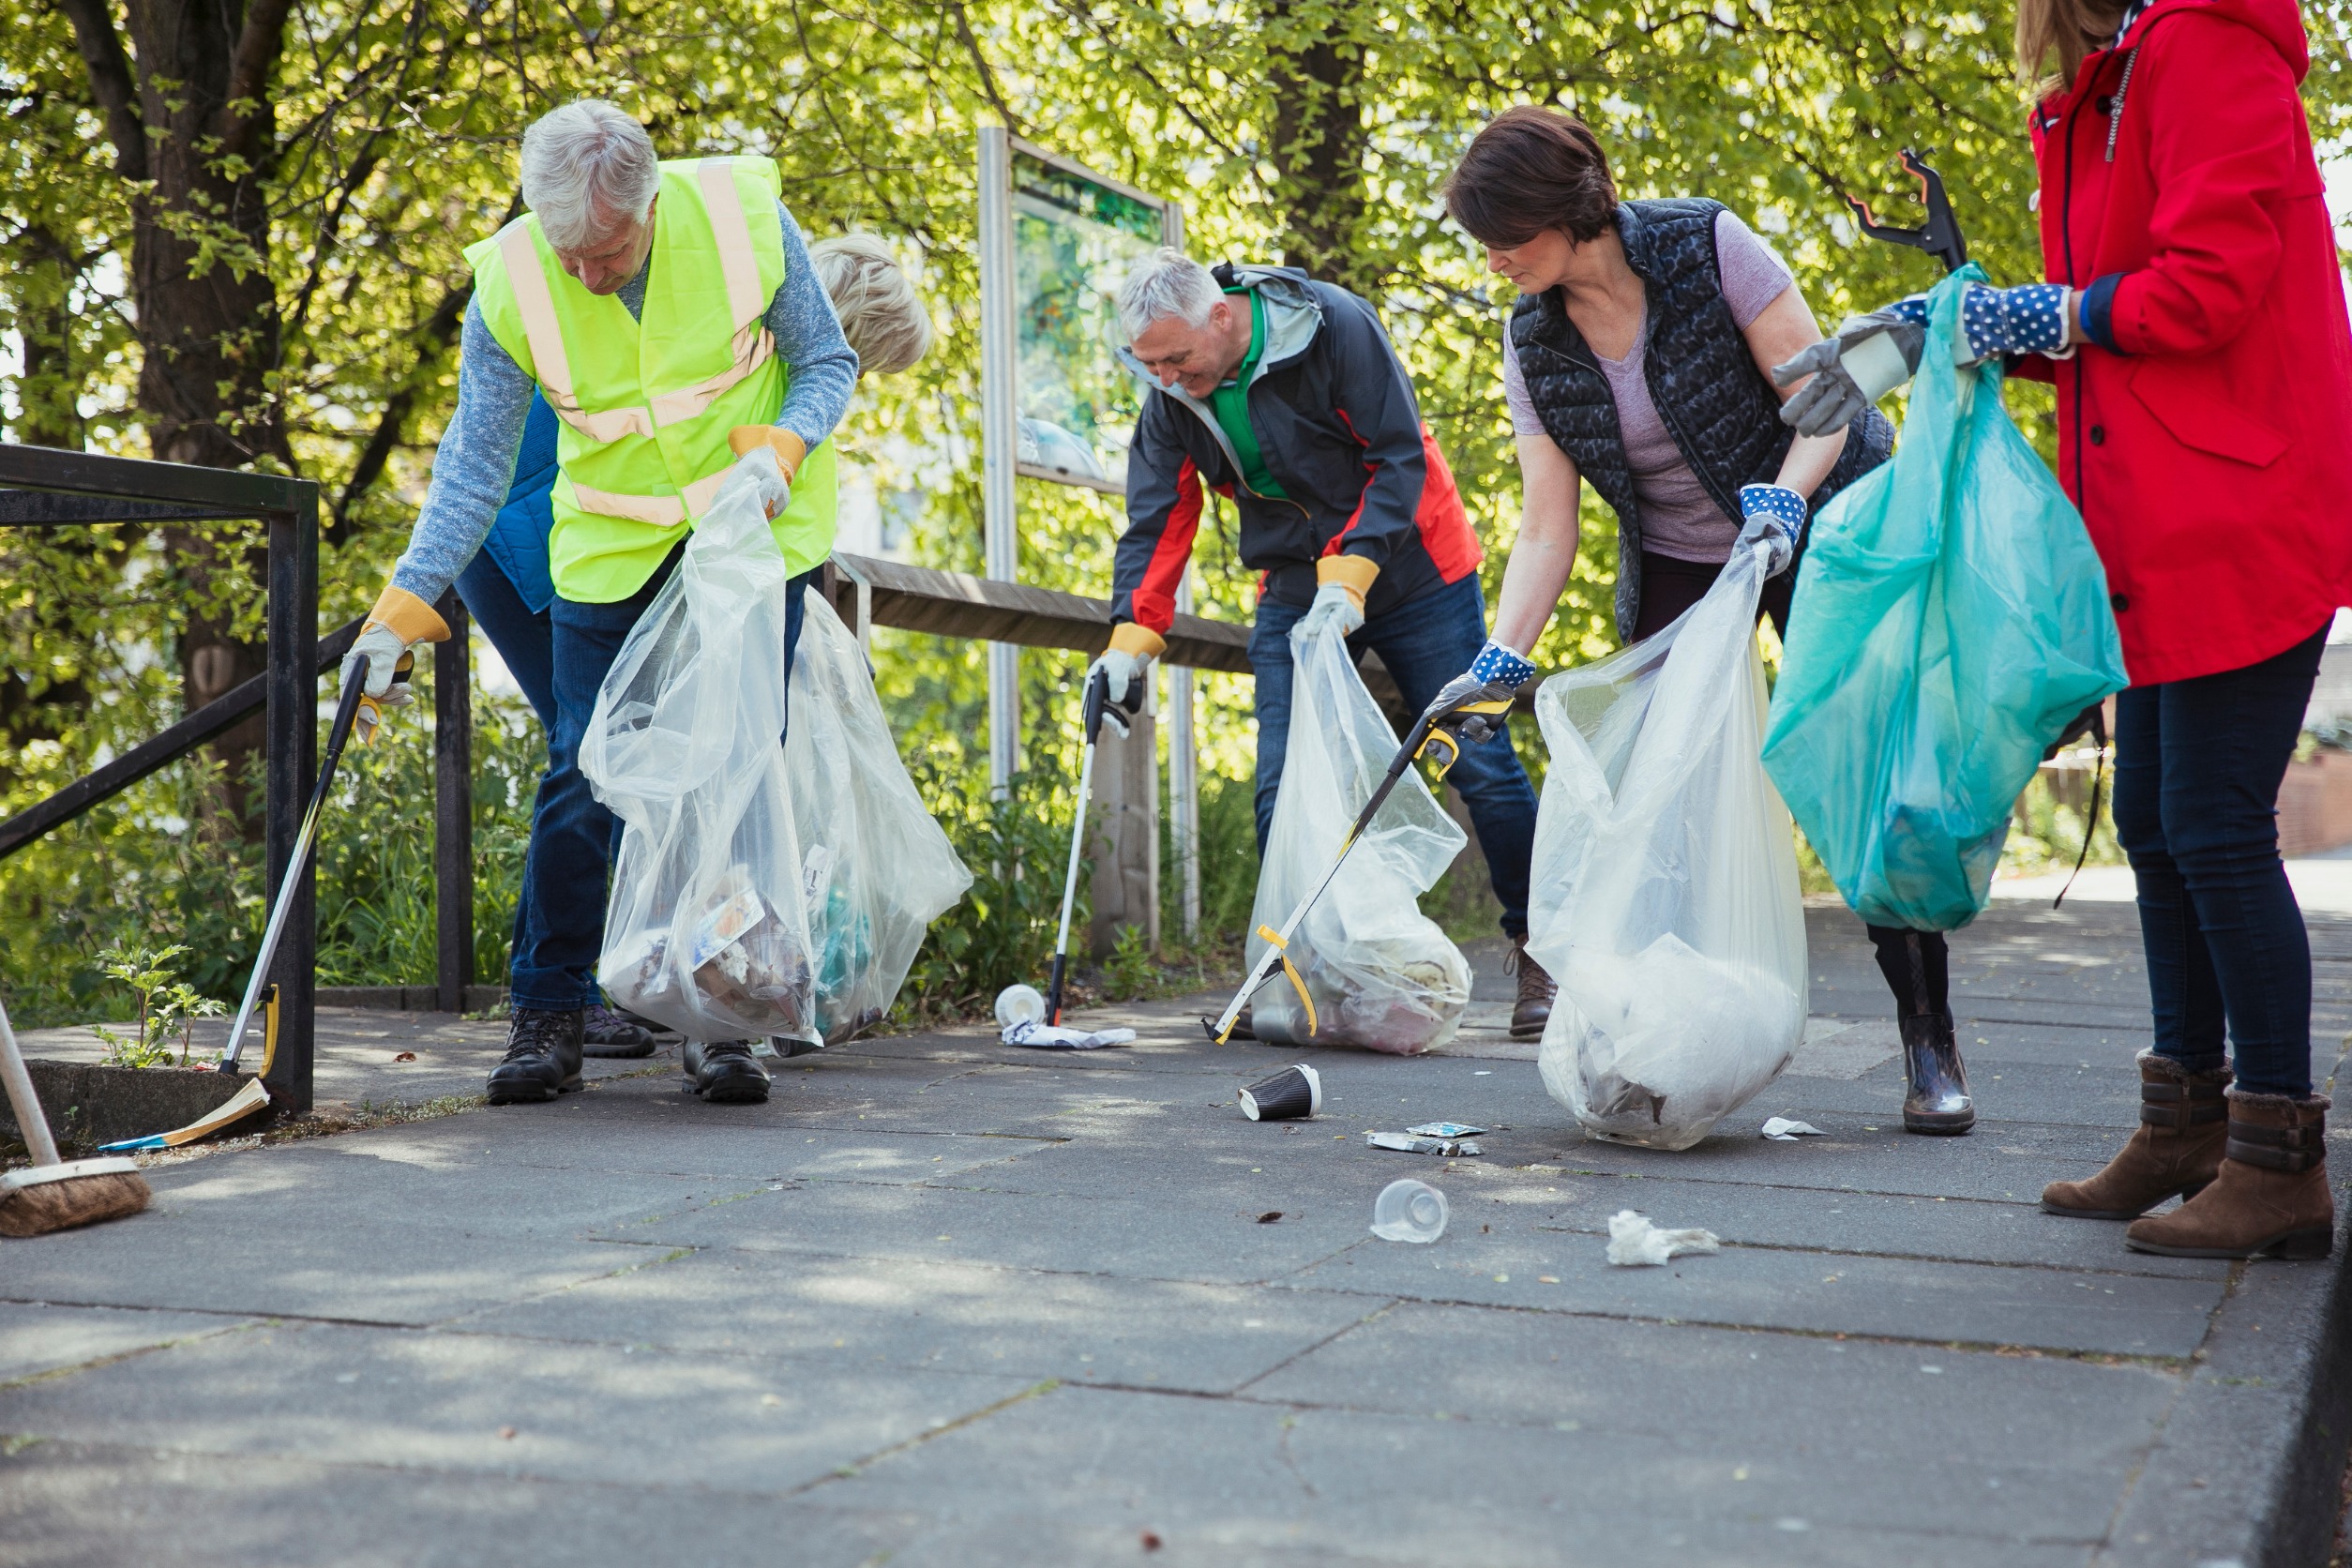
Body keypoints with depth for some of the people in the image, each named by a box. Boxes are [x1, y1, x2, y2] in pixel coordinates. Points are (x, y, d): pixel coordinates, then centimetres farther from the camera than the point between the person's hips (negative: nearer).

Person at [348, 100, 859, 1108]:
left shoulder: (745, 220, -18)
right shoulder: (510, 283, -16)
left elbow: (826, 363, -3)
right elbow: (474, 470, -10)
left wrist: (777, 454, -23)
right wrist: (401, 614, -17)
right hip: (609, 549, 1)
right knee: (580, 778, -6)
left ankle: (730, 1020, 6)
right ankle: (549, 1019, 6)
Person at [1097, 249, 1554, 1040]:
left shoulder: (1336, 327, -21)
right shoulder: (1171, 403, -6)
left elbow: (1401, 459, -21)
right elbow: (1156, 523, -6)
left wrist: (1350, 574, -29)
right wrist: (1130, 639, -19)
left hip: (1411, 569, -4)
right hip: (1294, 592, 4)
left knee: (1480, 764, -1)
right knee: (1283, 788, -5)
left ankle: (1538, 950, 12)